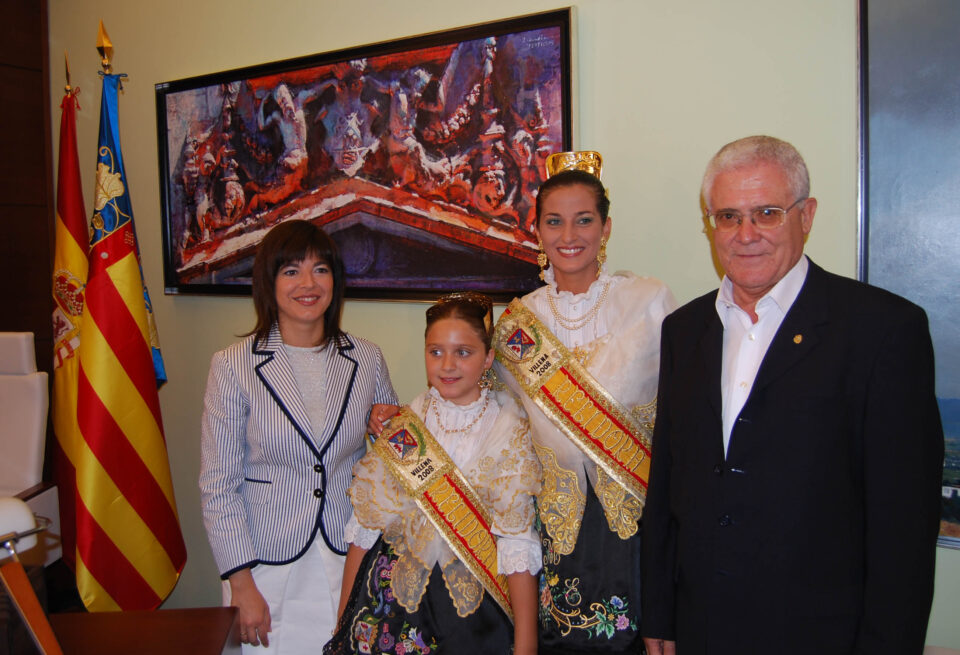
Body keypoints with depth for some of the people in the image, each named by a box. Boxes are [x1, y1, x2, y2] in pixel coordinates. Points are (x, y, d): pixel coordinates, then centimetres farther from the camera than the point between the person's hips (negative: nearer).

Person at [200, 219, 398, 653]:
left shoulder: (366, 359, 1)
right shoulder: (233, 366, -7)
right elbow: (219, 485, -6)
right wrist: (241, 585, -8)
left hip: (350, 559, 3)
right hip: (268, 564, -2)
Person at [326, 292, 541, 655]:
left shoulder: (510, 432, -8)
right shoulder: (403, 427, -2)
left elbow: (517, 547, -11)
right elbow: (364, 529, 1)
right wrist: (342, 625, 3)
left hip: (474, 609, -1)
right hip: (394, 600, 2)